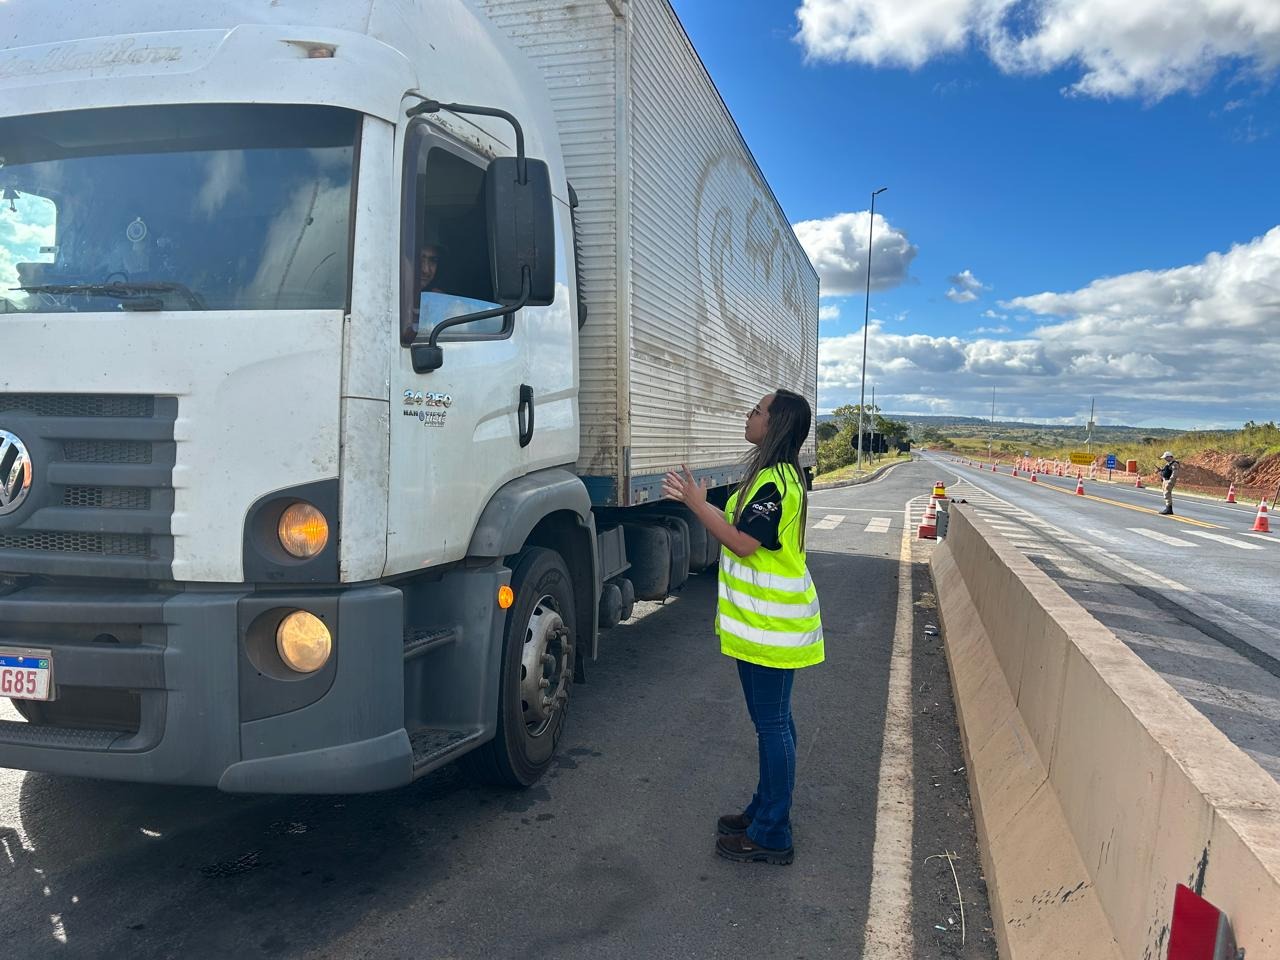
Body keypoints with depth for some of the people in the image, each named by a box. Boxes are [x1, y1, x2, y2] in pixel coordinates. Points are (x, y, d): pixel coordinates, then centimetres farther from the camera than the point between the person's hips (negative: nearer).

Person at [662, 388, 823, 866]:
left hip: (769, 627, -10)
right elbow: (748, 528, 13)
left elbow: (743, 543, -24)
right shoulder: (783, 475, 11)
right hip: (772, 621, 10)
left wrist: (695, 503, -18)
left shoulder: (773, 482, -21)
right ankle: (767, 809, 32)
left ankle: (771, 836, 10)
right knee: (775, 719, 18)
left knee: (772, 723, -1)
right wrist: (701, 502, 10)